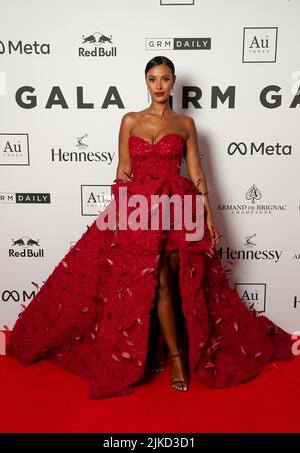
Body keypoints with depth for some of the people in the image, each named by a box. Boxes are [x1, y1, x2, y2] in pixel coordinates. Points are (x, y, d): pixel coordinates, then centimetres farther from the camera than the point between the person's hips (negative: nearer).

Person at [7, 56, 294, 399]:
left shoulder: (186, 124, 10)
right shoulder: (131, 120, 10)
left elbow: (196, 172, 6)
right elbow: (123, 172, 6)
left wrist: (208, 216, -1)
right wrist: (116, 214, -2)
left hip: (179, 208, 1)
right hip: (139, 208, 0)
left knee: (172, 283, 2)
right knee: (157, 282, -5)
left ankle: (159, 352, 22)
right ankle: (176, 357, 10)